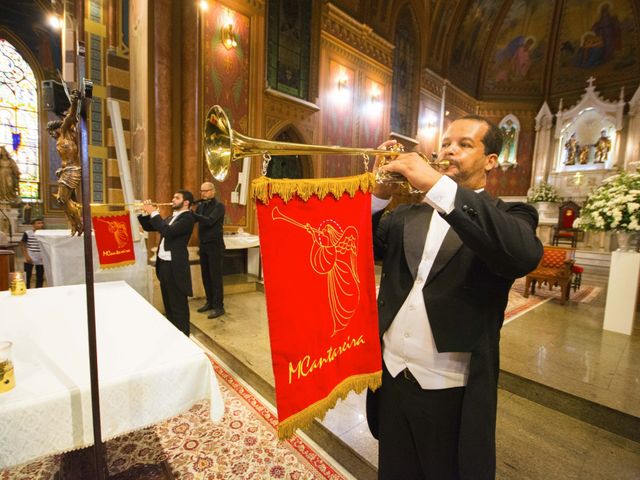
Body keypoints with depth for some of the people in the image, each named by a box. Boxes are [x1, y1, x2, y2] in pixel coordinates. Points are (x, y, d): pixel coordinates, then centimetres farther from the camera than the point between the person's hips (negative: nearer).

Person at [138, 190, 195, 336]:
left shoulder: (187, 218, -12)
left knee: (178, 304, -1)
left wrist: (154, 213, -19)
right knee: (168, 302, 20)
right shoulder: (171, 217, 17)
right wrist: (145, 213, 4)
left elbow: (168, 232, -26)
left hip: (175, 266, -9)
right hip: (163, 263, 10)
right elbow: (149, 227, 20)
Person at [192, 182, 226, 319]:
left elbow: (209, 221, -25)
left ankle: (219, 307, 6)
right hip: (203, 245, 7)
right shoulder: (200, 205, 10)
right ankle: (210, 302, 27)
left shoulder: (219, 206, -11)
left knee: (215, 276, -3)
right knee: (205, 275, 13)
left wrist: (192, 213, -33)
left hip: (215, 246, -7)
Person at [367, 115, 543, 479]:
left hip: (452, 392, -3)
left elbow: (524, 255, -28)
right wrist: (379, 194, -15)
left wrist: (437, 185, -33)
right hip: (392, 379, 4)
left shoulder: (508, 216, -5)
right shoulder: (406, 215, 6)